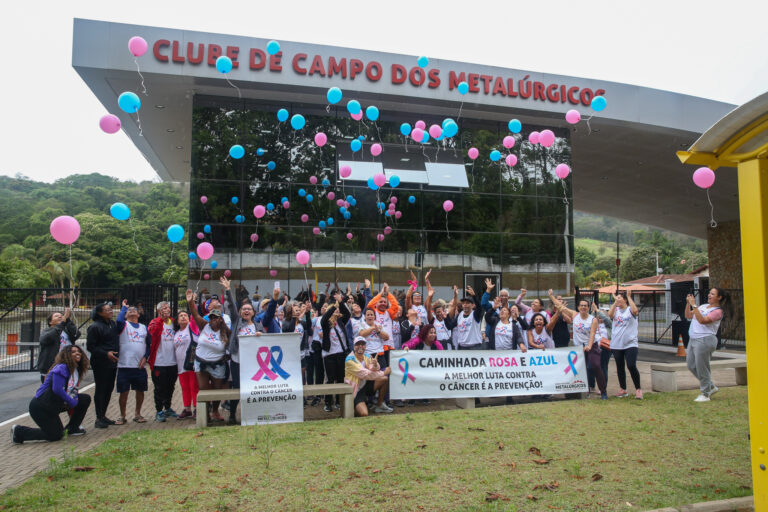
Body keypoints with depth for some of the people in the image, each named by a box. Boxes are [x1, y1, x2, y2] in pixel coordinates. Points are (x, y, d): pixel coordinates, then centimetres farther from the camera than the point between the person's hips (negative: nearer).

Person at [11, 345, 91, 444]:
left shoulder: (76, 370, 10)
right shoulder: (61, 368, -17)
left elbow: (73, 391, 13)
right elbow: (57, 389, -26)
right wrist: (72, 402, -16)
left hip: (55, 405, 9)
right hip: (41, 407, -9)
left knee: (85, 399, 3)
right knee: (56, 435, -4)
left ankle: (73, 428, 14)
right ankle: (19, 431, 8)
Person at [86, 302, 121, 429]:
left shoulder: (113, 324, 13)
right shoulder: (95, 327, -9)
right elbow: (90, 346, -11)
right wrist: (106, 353, -18)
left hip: (112, 362, 7)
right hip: (101, 364, -7)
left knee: (109, 389, 12)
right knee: (101, 390, -2)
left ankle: (103, 415, 24)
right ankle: (99, 418, 7)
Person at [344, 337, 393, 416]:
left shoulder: (367, 357, 4)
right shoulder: (349, 360, -19)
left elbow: (375, 370, -9)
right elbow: (364, 374, -24)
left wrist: (375, 365, -34)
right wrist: (383, 373, -19)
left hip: (366, 386, 8)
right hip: (356, 391, -7)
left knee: (385, 379, -6)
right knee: (363, 414, -26)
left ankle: (380, 405, 9)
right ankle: (354, 407, 9)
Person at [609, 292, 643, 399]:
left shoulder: (630, 310, 1)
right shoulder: (616, 310, 9)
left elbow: (635, 310, -23)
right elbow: (610, 314, -12)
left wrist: (629, 297, -16)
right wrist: (615, 302, -10)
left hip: (630, 343, -4)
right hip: (616, 344, 4)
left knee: (631, 366, -14)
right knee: (620, 367, 11)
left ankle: (638, 389, 1)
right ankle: (623, 390, 25)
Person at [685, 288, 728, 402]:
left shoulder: (717, 311, -9)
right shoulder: (703, 306, 15)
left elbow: (702, 320, -23)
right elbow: (688, 316, 18)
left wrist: (694, 305, -24)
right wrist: (688, 303, 5)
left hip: (705, 340, -9)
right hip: (693, 339, 9)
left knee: (701, 367, -3)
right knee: (691, 365, 14)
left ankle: (705, 394, 12)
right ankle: (711, 387, 29)